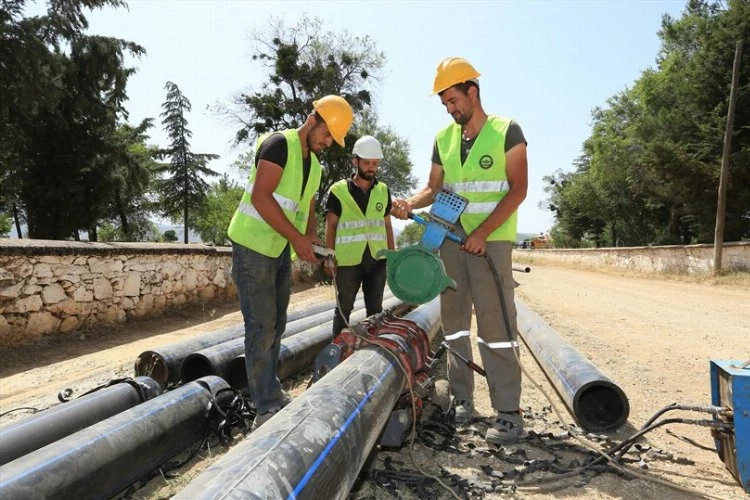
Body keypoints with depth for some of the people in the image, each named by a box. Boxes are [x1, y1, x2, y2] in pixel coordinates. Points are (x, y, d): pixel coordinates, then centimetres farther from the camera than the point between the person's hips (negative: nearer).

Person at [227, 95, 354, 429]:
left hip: (280, 251, 9)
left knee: (276, 326, 13)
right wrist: (296, 238, -26)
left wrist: (311, 240, -4)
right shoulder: (279, 144, -13)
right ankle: (267, 409, 0)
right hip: (253, 247, -8)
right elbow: (260, 196, -23)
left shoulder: (315, 166, 13)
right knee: (261, 328, -7)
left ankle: (270, 390, 26)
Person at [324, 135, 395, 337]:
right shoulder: (339, 190, 0)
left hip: (378, 259, 4)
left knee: (375, 309, 12)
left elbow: (387, 225, 15)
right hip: (348, 260, -3)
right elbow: (331, 226, 1)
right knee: (343, 308, 5)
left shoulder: (383, 191, 10)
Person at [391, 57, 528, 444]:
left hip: (491, 240, -5)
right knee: (454, 320, 7)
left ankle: (508, 411, 2)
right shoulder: (443, 138, 10)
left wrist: (483, 232, -16)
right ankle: (461, 398, 19)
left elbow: (518, 188, -8)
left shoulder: (506, 131, -3)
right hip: (451, 238, 5)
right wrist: (410, 204, -8)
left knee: (495, 323, -7)